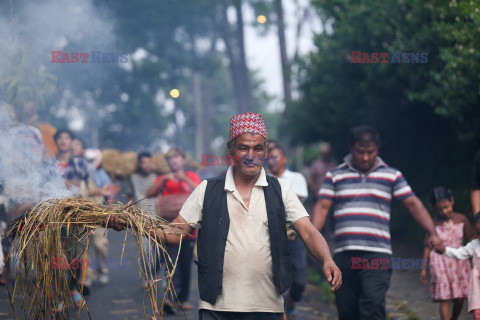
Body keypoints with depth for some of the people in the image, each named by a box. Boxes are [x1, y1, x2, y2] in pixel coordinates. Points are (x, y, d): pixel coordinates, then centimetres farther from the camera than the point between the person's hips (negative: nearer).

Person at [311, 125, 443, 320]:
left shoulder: (391, 175, 12)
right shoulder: (335, 176, 12)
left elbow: (413, 204, 7)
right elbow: (322, 207, 6)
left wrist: (432, 233, -6)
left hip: (377, 254, -2)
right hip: (344, 254, 2)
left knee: (373, 303, -19)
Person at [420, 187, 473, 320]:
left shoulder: (461, 219, 1)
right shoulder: (434, 224, -3)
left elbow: (471, 240, 9)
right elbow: (428, 246, 3)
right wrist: (424, 268, 4)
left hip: (459, 261, 3)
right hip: (441, 263, -2)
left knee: (460, 299, 6)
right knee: (445, 300, -8)